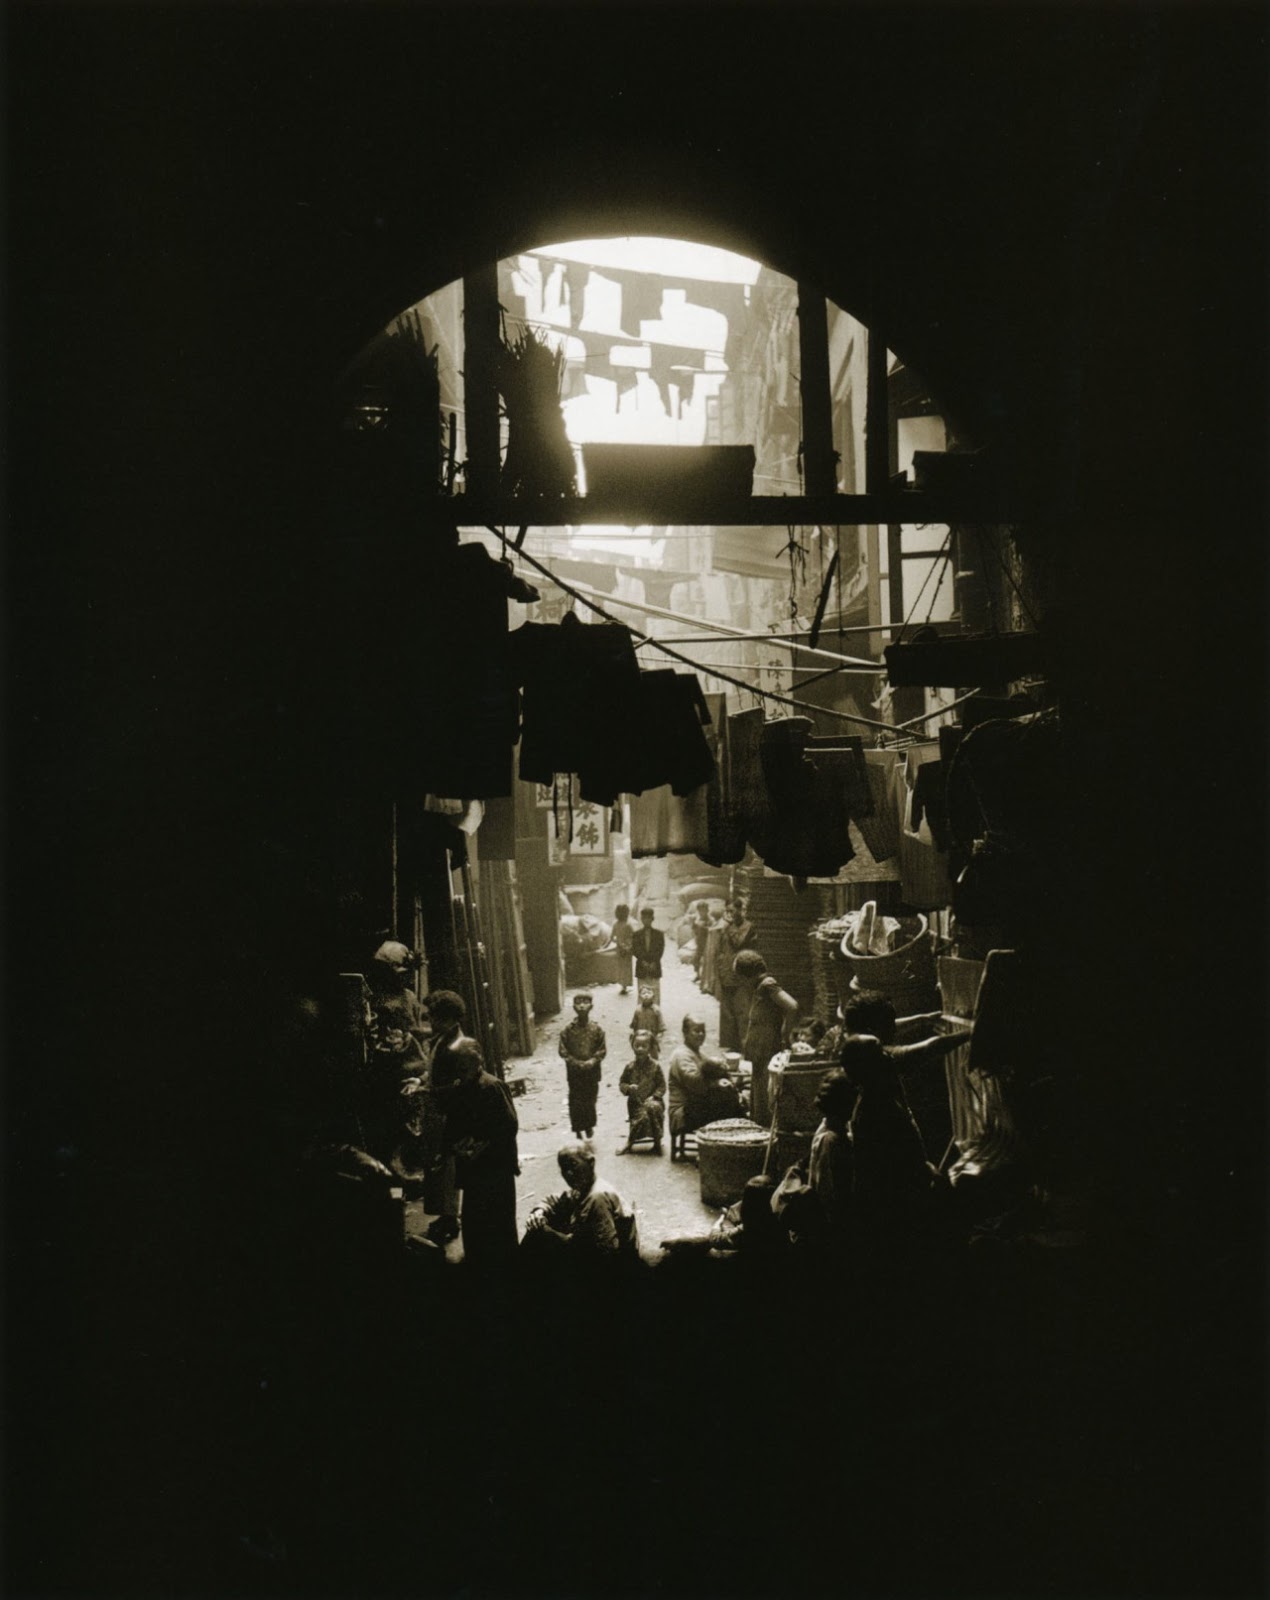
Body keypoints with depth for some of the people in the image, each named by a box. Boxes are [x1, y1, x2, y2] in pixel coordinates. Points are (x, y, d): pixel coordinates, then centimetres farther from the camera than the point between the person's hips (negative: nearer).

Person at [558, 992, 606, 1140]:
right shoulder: (567, 1029, -6)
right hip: (574, 1071, -1)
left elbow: (602, 1049, 0)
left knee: (590, 1099, 10)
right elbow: (563, 1051, -4)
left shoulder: (596, 1028, -4)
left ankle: (589, 1126, 29)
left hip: (592, 1070, 1)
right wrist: (576, 1063, -13)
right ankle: (578, 1129, 15)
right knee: (576, 1101, 3)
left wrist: (592, 1061, -15)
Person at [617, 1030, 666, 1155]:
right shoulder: (630, 1066, 4)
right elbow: (621, 1083, 10)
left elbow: (662, 1086, 0)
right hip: (635, 1102, 0)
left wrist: (653, 1096, -15)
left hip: (652, 1100, 0)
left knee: (653, 1107, -35)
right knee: (643, 1115, -30)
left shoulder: (655, 1066, -1)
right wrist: (628, 1088, -12)